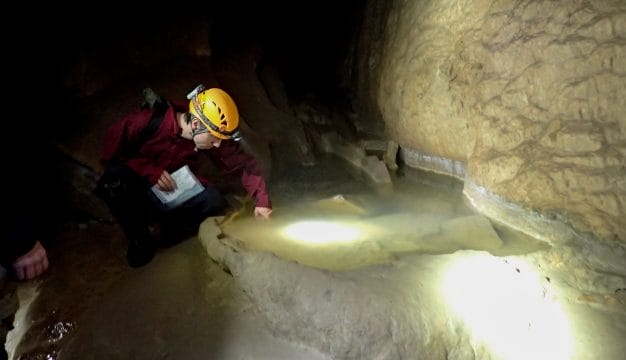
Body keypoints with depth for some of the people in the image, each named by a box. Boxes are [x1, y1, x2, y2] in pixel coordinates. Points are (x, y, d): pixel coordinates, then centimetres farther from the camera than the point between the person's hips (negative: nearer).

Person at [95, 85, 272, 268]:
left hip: (174, 191, 2)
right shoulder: (148, 121, -26)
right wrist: (150, 171, -28)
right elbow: (110, 153, -15)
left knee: (214, 201, -26)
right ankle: (139, 240, -11)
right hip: (138, 188, -2)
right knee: (115, 177, -35)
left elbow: (244, 163, -9)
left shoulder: (213, 135, -16)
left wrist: (261, 200, -19)